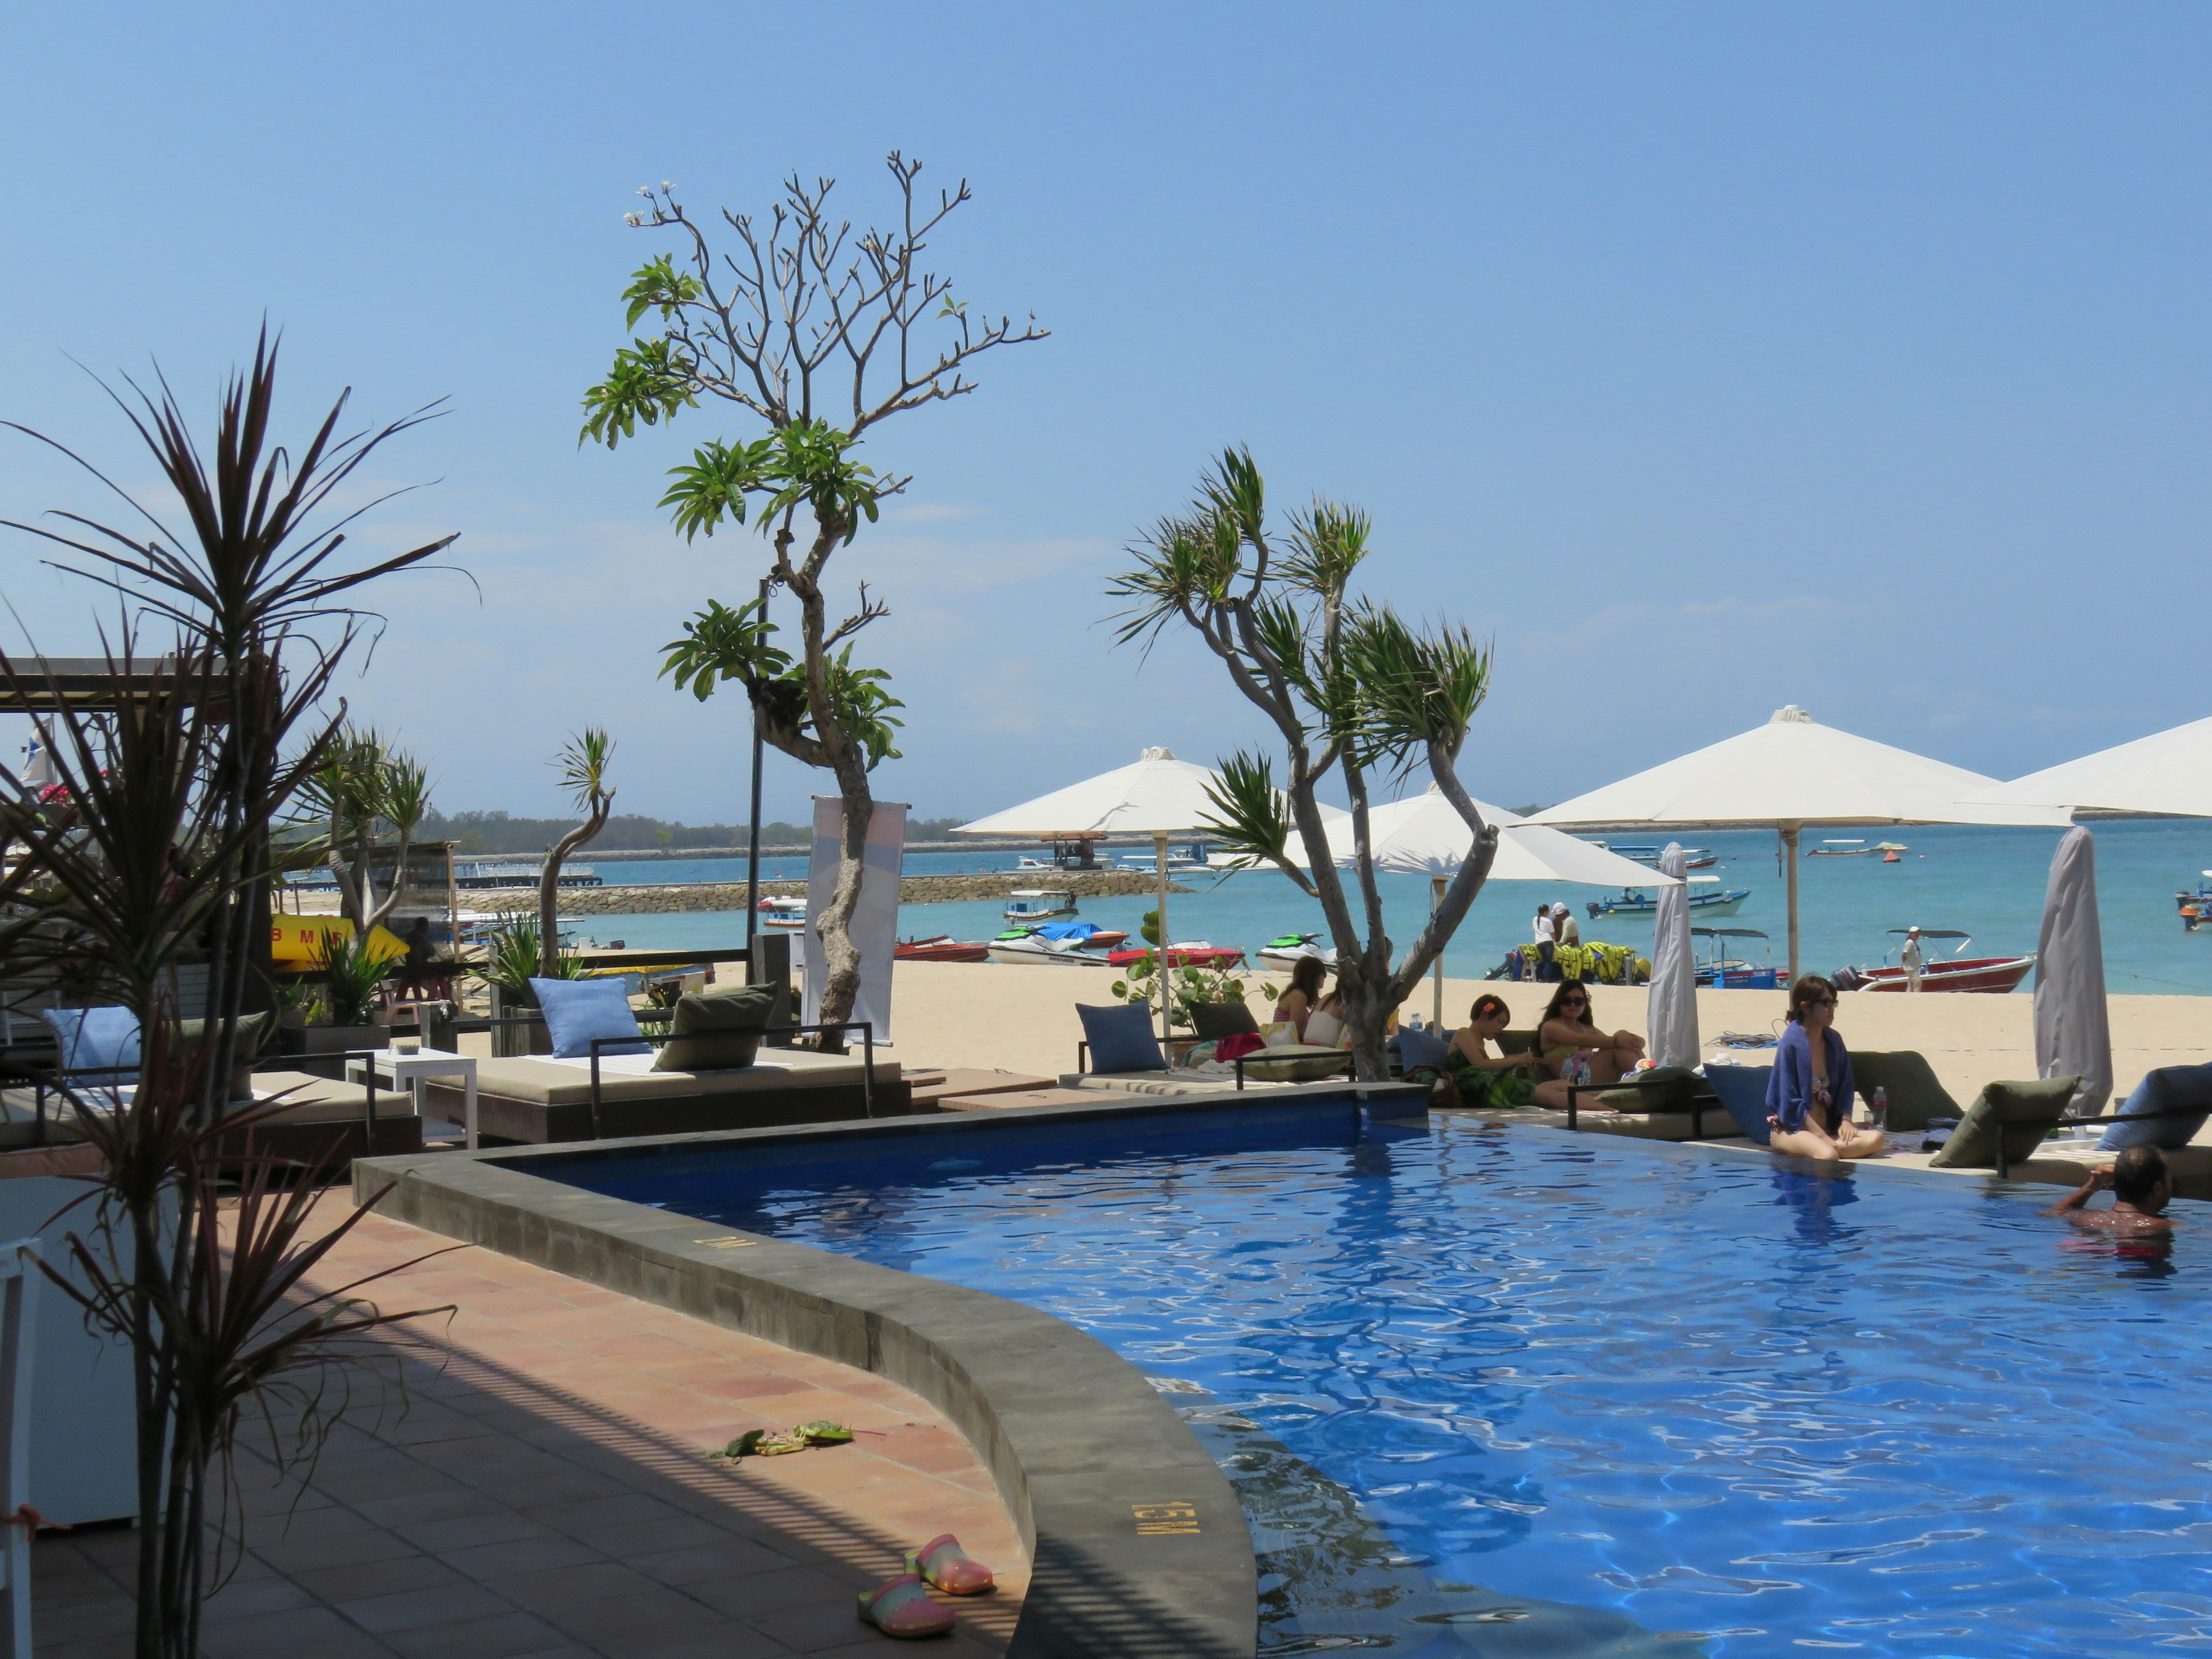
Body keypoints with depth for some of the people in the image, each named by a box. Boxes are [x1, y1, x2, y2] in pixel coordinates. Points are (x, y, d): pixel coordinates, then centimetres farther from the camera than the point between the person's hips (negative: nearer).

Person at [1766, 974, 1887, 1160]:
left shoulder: (1833, 1040, 9)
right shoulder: (1791, 1043, -12)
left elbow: (1845, 1087, 15)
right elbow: (1790, 1102, -15)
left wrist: (1845, 1120, -3)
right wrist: (1822, 1136, -18)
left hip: (1827, 1127, 8)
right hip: (1791, 1129, -8)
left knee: (1876, 1139, -20)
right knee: (1828, 1155, -39)